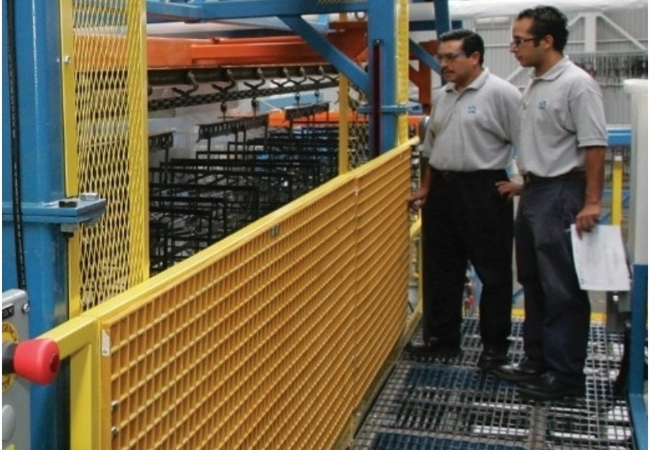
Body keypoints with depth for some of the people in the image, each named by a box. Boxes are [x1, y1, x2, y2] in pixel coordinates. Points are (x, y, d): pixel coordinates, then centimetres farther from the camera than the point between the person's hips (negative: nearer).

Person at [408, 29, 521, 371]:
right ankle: (441, 339, 27)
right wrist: (425, 188, 18)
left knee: (493, 273, 4)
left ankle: (495, 346, 15)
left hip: (484, 191, -7)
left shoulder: (501, 94, -11)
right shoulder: (442, 96, 12)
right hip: (442, 189, 8)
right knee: (440, 270, 14)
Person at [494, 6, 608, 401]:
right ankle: (537, 361, 28)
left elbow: (594, 146, -19)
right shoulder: (535, 85, 12)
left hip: (561, 194, -10)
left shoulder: (576, 84, -15)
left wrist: (592, 203, -22)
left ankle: (566, 375, 7)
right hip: (534, 193, 10)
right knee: (534, 283, 16)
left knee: (563, 290, -2)